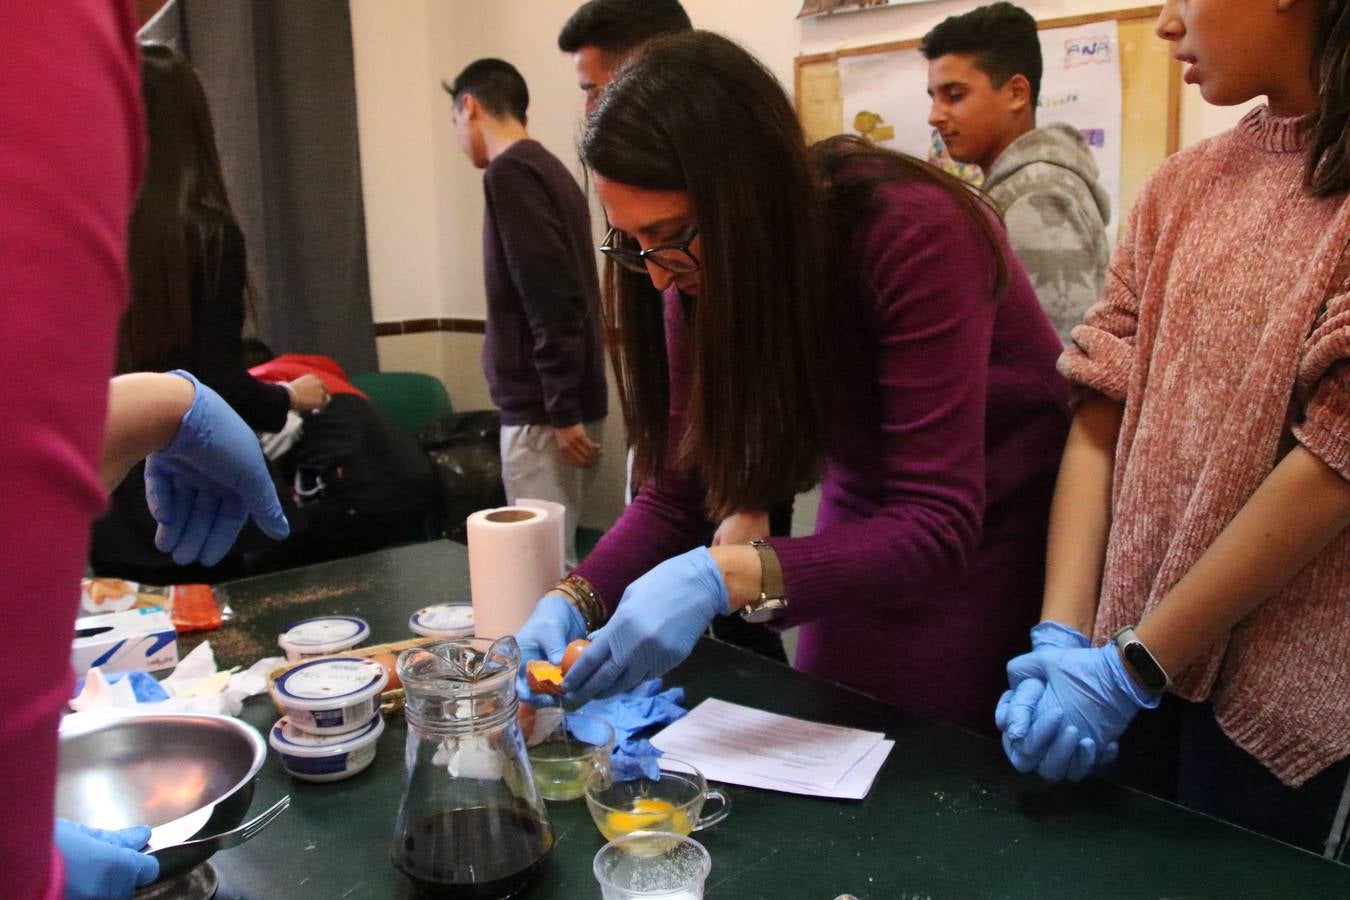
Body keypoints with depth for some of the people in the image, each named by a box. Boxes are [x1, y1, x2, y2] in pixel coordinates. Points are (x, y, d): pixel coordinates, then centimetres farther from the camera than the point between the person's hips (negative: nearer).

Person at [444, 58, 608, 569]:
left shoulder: (510, 171, -11)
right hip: (562, 402, 9)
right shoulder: (550, 169, 16)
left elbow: (549, 300, -20)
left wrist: (561, 412, -20)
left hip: (542, 408, -9)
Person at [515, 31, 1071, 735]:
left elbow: (939, 526, -33)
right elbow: (675, 494, -6)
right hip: (867, 534, 5)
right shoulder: (701, 279, -12)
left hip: (999, 540, -4)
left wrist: (726, 577, -44)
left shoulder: (910, 233, -29)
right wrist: (572, 602, -22)